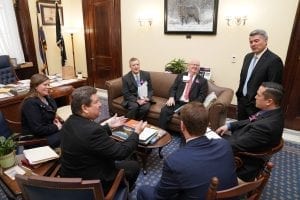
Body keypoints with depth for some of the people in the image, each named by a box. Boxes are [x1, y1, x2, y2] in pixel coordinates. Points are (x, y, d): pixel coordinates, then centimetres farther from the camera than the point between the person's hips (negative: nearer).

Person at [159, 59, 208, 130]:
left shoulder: (203, 81, 11)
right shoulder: (181, 76, 18)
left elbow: (202, 96, 3)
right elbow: (173, 88, 12)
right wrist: (171, 97, -8)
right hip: (177, 102, 2)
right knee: (164, 111, -23)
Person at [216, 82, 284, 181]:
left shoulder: (266, 126, -36)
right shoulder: (273, 113, -8)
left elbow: (237, 146, -29)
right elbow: (250, 122, 8)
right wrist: (229, 125, -1)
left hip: (244, 163, -8)